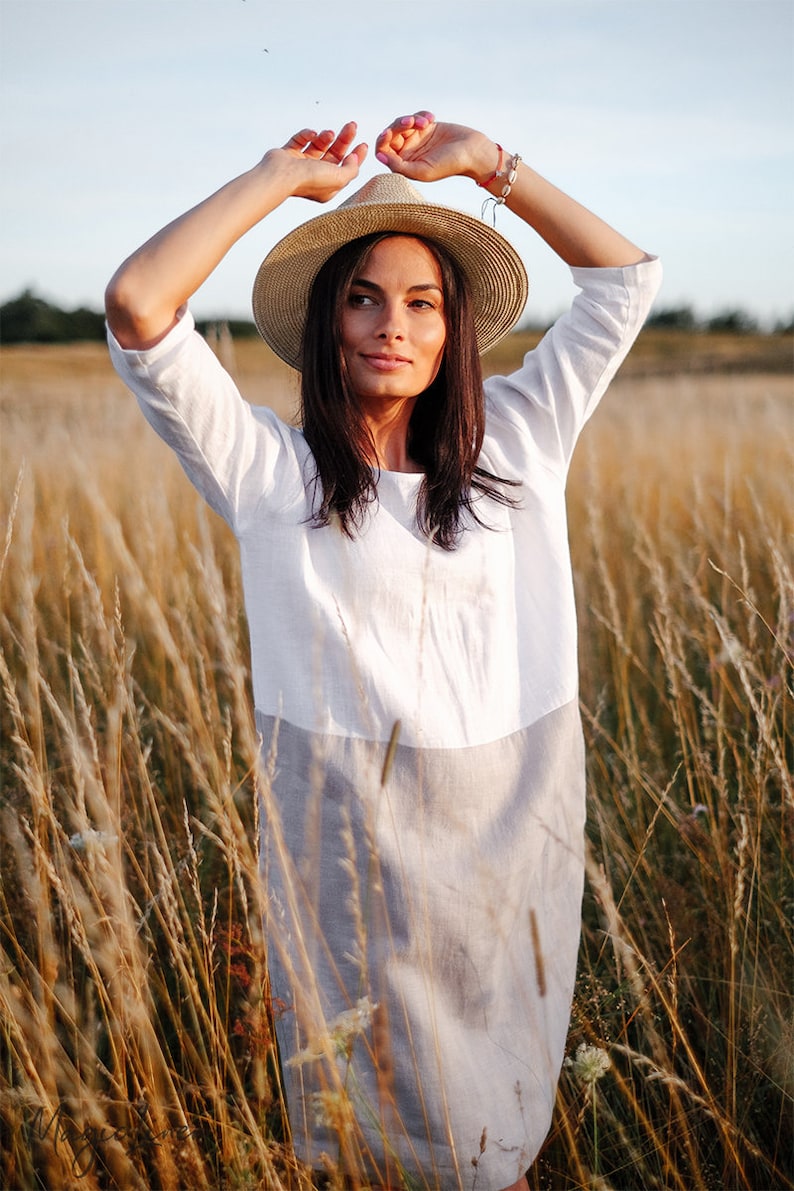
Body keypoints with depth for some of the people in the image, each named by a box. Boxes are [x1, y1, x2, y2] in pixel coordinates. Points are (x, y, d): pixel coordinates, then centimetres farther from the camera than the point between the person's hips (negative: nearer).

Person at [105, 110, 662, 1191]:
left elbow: (626, 276, 8)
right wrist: (283, 175, -5)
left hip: (510, 828, 2)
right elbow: (137, 303, -14)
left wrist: (485, 162, 5)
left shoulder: (515, 445, 4)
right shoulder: (266, 470, -4)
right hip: (349, 833, -2)